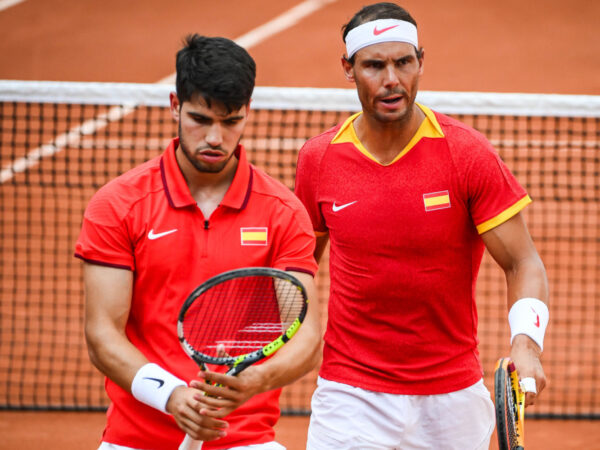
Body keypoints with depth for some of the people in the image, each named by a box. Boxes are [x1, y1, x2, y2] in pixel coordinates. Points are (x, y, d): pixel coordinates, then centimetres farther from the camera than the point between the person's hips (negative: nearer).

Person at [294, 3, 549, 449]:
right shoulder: (317, 159, -2)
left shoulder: (467, 153, -9)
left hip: (453, 398, 0)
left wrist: (526, 342, -26)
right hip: (351, 394, 0)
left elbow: (523, 264, -8)